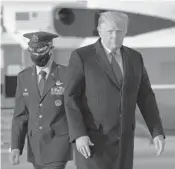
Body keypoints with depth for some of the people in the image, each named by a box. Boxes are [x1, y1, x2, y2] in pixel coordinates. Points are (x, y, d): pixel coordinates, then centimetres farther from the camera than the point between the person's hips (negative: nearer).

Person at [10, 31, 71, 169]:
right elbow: (20, 115, 4)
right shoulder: (24, 77, 4)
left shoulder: (67, 75, -9)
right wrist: (16, 147, -6)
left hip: (58, 143, -5)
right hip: (35, 146, 5)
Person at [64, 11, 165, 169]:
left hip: (121, 139, 5)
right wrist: (79, 135, -22)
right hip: (91, 139, -5)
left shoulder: (134, 58, 6)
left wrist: (158, 132, -2)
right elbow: (71, 99, -12)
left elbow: (145, 98, 8)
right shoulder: (81, 57, -9)